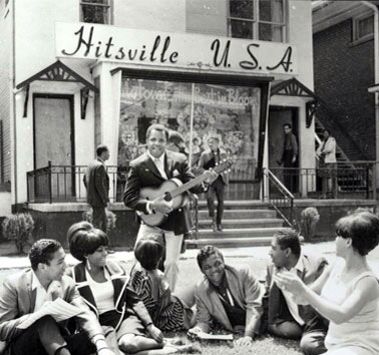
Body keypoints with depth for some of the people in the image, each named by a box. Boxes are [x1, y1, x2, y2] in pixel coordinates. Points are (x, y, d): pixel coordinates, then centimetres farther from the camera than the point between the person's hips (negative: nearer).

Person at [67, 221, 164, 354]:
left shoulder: (116, 268, 8)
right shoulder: (74, 277, -2)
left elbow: (135, 300, 9)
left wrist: (150, 326, -1)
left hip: (123, 316, 1)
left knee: (129, 343, -34)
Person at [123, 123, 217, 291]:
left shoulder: (179, 160, -1)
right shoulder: (137, 165, -8)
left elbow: (192, 185, -1)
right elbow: (128, 197, -10)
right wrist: (151, 205, -23)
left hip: (175, 220, 1)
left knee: (171, 263, 5)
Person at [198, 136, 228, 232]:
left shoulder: (223, 154, 9)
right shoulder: (205, 154, 3)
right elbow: (200, 167, 2)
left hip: (220, 180, 2)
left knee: (220, 201, 5)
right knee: (209, 198, -22)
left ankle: (219, 222, 18)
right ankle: (213, 219, -4)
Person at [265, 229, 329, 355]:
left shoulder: (317, 263, -13)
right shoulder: (273, 268, 3)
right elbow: (267, 298, 14)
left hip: (316, 320, -5)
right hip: (294, 322, 5)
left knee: (308, 345, -29)